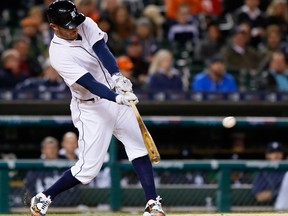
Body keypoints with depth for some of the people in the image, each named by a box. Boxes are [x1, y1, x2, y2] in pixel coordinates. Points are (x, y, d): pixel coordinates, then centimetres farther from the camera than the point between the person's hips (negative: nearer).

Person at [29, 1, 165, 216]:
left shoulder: (86, 25, -5)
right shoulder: (58, 53, -23)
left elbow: (102, 50, -20)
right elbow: (90, 83, -31)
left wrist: (118, 76, -38)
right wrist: (117, 98, -44)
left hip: (115, 95, 7)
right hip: (92, 109, -6)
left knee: (139, 147, 1)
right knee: (88, 168, -5)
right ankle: (43, 198, 12)